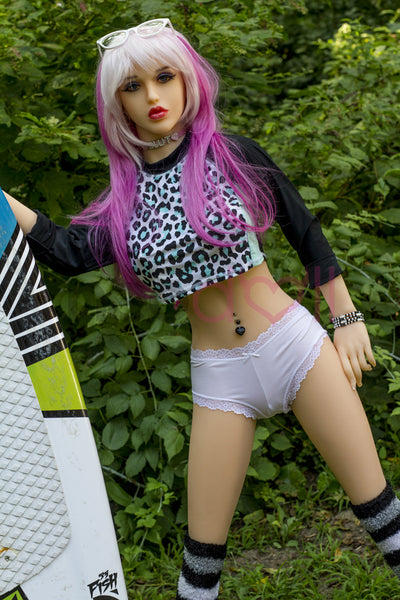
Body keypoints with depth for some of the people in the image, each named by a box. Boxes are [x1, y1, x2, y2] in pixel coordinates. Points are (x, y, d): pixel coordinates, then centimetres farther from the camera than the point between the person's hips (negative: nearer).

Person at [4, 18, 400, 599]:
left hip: (294, 342, -2)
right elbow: (68, 251, -12)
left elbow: (306, 232, 3)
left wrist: (348, 318, 4)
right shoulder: (126, 194, 4)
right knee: (203, 549, 7)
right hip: (218, 375, 2)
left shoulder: (233, 154, -3)